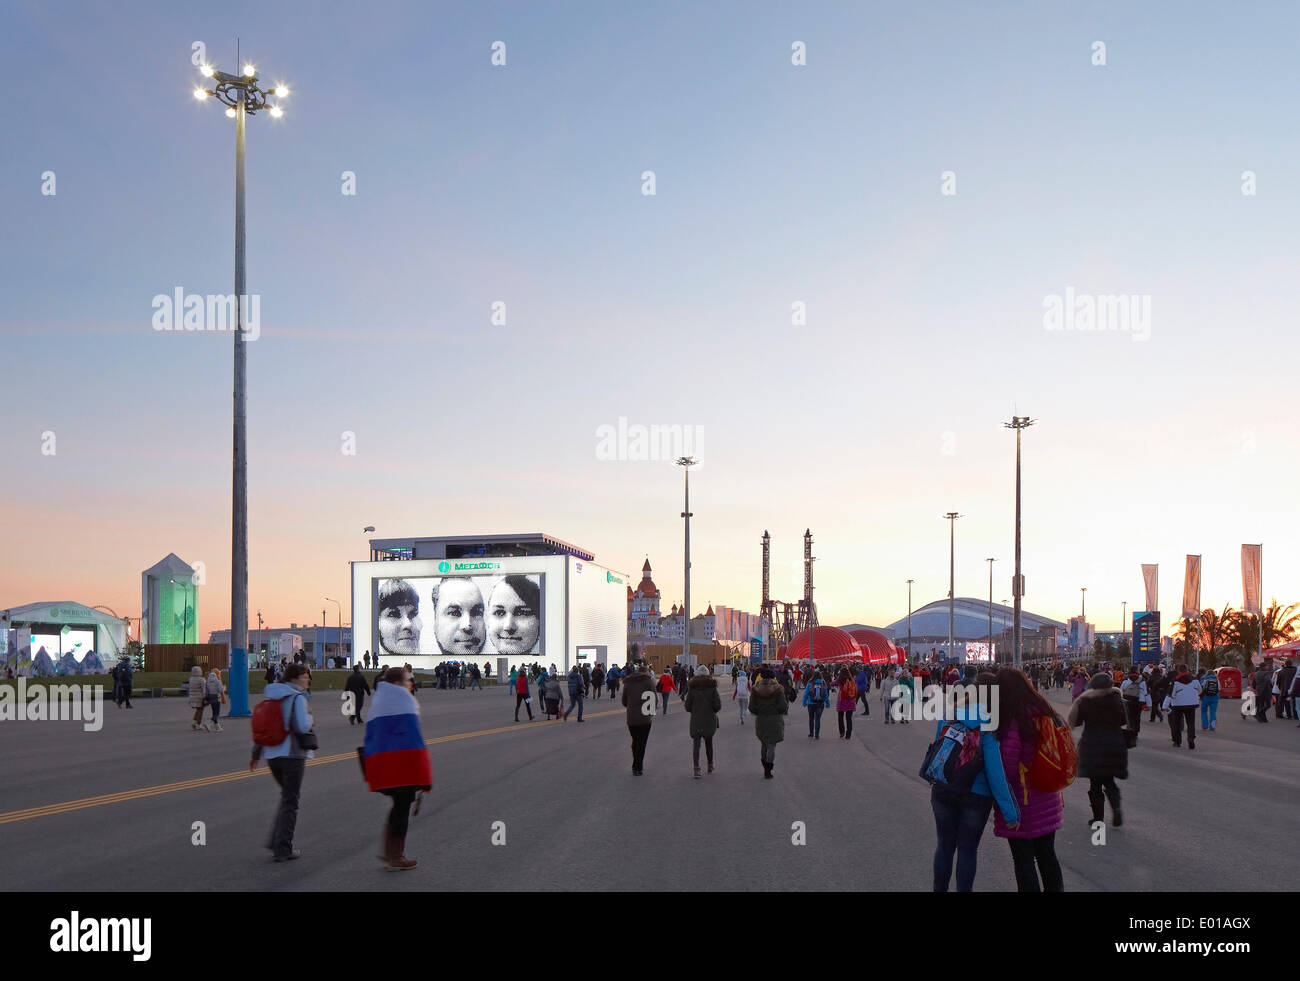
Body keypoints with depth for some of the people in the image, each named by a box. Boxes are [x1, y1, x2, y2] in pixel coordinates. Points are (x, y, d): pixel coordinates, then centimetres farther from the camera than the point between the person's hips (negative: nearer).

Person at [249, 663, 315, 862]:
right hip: (292, 754, -7)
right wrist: (310, 718, -2)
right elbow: (302, 727, -24)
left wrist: (256, 754, 20)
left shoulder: (273, 697, 12)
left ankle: (276, 841, 19)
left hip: (272, 755, 7)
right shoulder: (297, 698, -12)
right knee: (290, 802, 3)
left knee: (287, 797, 23)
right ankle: (283, 849, 6)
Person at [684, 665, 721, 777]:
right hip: (710, 720, 1)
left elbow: (687, 707, -2)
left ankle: (697, 768, -18)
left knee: (696, 744, -2)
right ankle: (710, 765, 30)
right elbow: (718, 706, -7)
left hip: (696, 721, -1)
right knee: (709, 743, 19)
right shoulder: (712, 687, -4)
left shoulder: (692, 688, -3)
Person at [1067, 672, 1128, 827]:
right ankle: (1116, 807, -10)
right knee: (1109, 780, 15)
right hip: (1114, 744, 2)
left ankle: (1098, 819, 5)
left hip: (1092, 745, -2)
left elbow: (1076, 722, 0)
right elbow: (1123, 720, 2)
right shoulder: (1116, 699, -3)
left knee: (1095, 783, 6)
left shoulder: (1085, 701, -6)